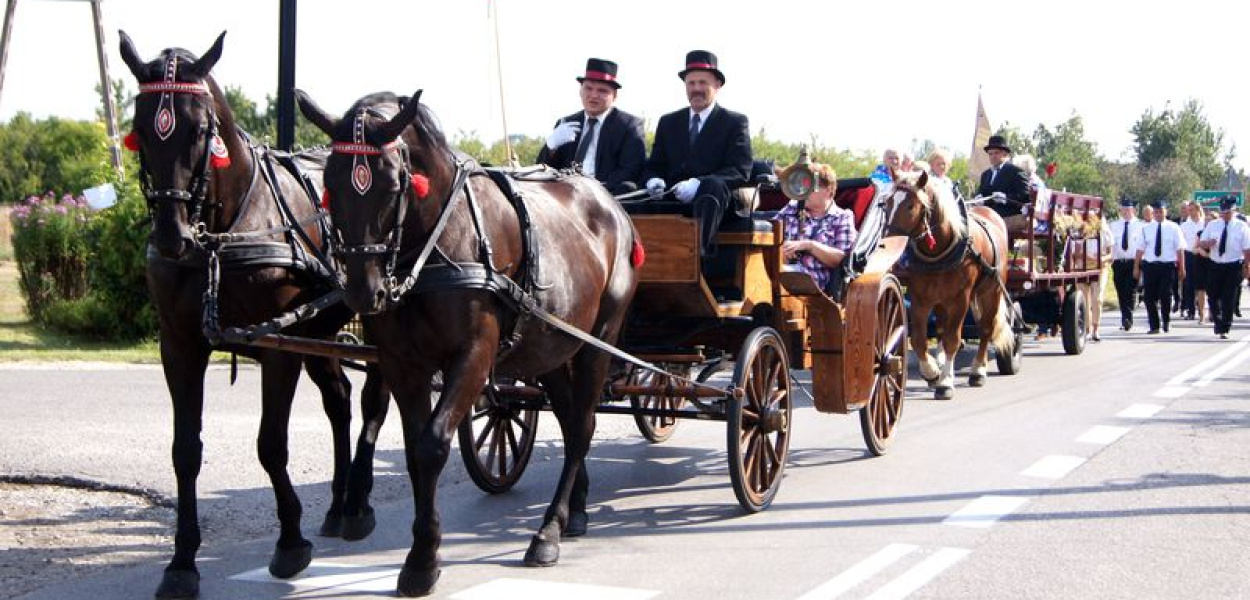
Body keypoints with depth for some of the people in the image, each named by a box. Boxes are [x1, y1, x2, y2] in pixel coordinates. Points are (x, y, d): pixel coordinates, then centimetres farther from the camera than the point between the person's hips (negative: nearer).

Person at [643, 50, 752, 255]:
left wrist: (698, 184, -19)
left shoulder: (735, 122, 11)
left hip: (713, 199, -3)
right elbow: (653, 166, 21)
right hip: (672, 199, 4)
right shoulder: (668, 122, 24)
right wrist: (654, 180, -6)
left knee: (714, 185, -38)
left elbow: (740, 171, -1)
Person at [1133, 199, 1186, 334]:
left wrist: (1181, 268, -2)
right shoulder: (1146, 229, 8)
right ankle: (1154, 326, 10)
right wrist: (1136, 267, 4)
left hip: (1168, 266, -2)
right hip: (1149, 266, 2)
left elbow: (1180, 249, 2)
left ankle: (1166, 322, 19)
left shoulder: (1174, 228, 3)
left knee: (1166, 295, -2)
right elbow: (1140, 249, 7)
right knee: (1150, 297, 0)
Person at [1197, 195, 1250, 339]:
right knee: (1212, 296, 7)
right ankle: (1218, 321, 31)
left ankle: (1224, 329, 6)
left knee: (1229, 300, -3)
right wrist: (1207, 243, -18)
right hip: (1215, 265, 3)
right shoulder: (1212, 225, 6)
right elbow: (1200, 244, 5)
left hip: (1234, 266, -2)